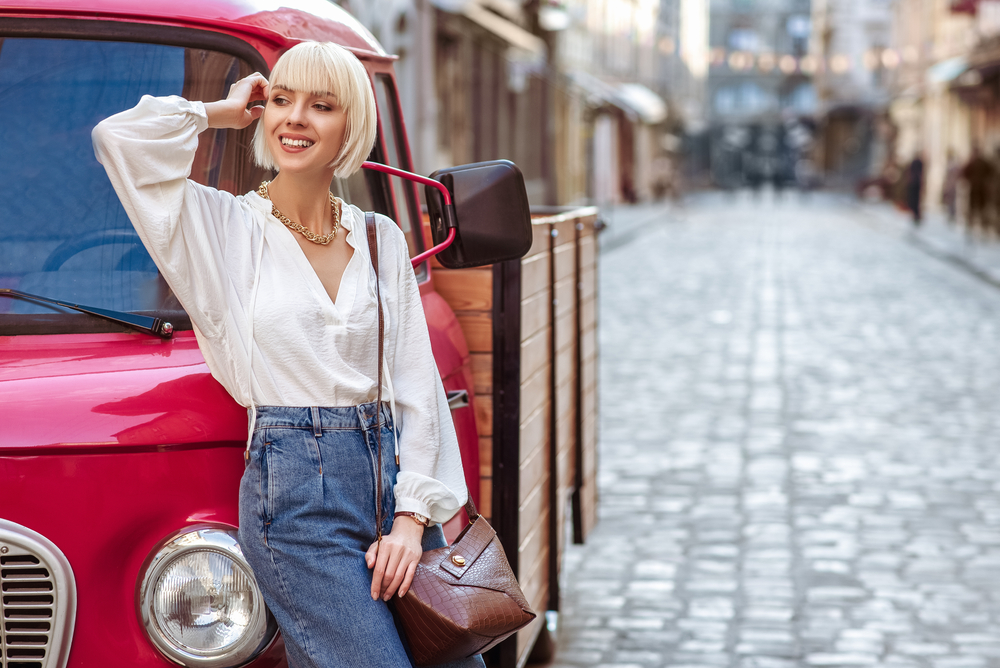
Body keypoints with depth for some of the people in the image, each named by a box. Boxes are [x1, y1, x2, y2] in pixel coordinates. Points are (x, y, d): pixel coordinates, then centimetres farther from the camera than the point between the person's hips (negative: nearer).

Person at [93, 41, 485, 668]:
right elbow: (123, 136, -14)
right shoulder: (227, 226, 2)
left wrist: (412, 516, -2)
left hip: (396, 479, 5)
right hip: (294, 491, -5)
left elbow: (416, 383, 9)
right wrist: (223, 111, 3)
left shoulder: (381, 239, 12)